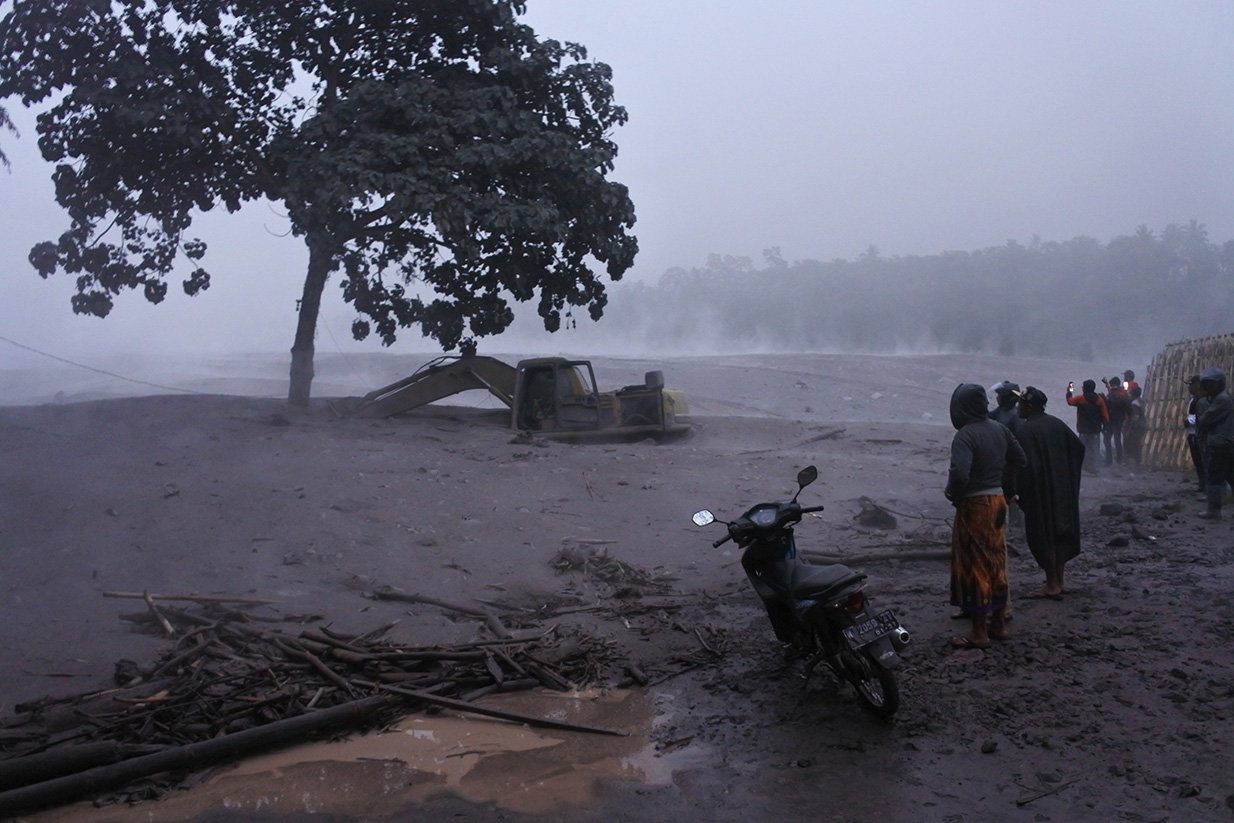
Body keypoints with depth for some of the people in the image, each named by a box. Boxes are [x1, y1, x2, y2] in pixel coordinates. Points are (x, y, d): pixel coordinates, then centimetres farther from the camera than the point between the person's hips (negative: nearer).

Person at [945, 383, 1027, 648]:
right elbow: (1019, 460, 14)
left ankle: (979, 632, 7)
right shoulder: (1000, 429, 4)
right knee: (995, 563, 16)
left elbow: (960, 474, -30)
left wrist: (952, 494, -11)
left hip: (974, 506, -8)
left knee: (974, 567, 1)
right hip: (997, 501, 8)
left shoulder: (965, 435, -20)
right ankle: (998, 623, 27)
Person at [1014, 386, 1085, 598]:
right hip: (1062, 491, 7)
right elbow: (1079, 447, 10)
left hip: (1040, 492, -7)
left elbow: (1026, 464, -24)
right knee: (1061, 531, 14)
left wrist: (1022, 494, -14)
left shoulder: (1025, 430, -18)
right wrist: (1068, 475, 18)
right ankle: (1059, 581, 21)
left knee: (1042, 534, 1)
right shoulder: (1057, 424, 5)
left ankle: (1052, 585, 4)